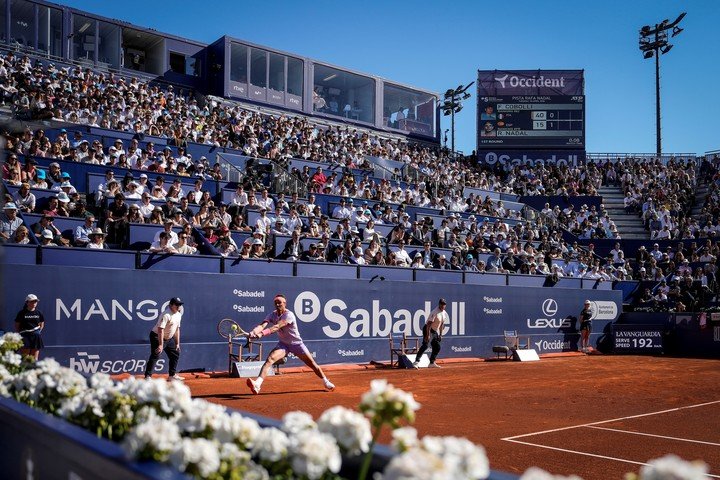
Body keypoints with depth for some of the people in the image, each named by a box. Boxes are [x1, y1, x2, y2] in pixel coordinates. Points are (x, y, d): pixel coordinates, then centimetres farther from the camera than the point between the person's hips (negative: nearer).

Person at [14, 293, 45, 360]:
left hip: (36, 336, 3)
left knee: (34, 358, 5)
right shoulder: (22, 313, -1)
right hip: (25, 336, -3)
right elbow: (16, 325, 5)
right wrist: (19, 334, -1)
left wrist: (38, 331, 7)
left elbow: (42, 324, 18)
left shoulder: (38, 313, 7)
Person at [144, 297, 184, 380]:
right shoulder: (166, 315, -25)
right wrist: (161, 344, -34)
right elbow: (160, 330, -30)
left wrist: (177, 343, 11)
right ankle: (147, 376, -16)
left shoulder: (178, 315, 3)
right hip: (157, 337, -9)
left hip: (169, 338, 9)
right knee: (155, 356, -17)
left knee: (175, 354, 13)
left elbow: (177, 329, 13)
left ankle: (172, 375, 23)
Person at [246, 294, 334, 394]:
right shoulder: (272, 315, -9)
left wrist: (262, 333, -54)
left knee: (312, 364, 4)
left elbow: (276, 327, -40)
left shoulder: (289, 315, -26)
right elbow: (262, 325, -26)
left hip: (296, 343, -3)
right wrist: (254, 332, -48)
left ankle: (326, 382, 28)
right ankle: (257, 384, -35)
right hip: (283, 344, 3)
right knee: (269, 359, -23)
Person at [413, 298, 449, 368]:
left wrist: (440, 334, 14)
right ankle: (417, 361, -27)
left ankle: (432, 363, 17)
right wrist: (428, 335, -30)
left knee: (437, 347, 8)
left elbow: (442, 324, 17)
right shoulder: (435, 312, -20)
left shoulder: (444, 313, 6)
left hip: (435, 331, 9)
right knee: (425, 345, -22)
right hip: (428, 330, -9)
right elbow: (429, 324, -24)